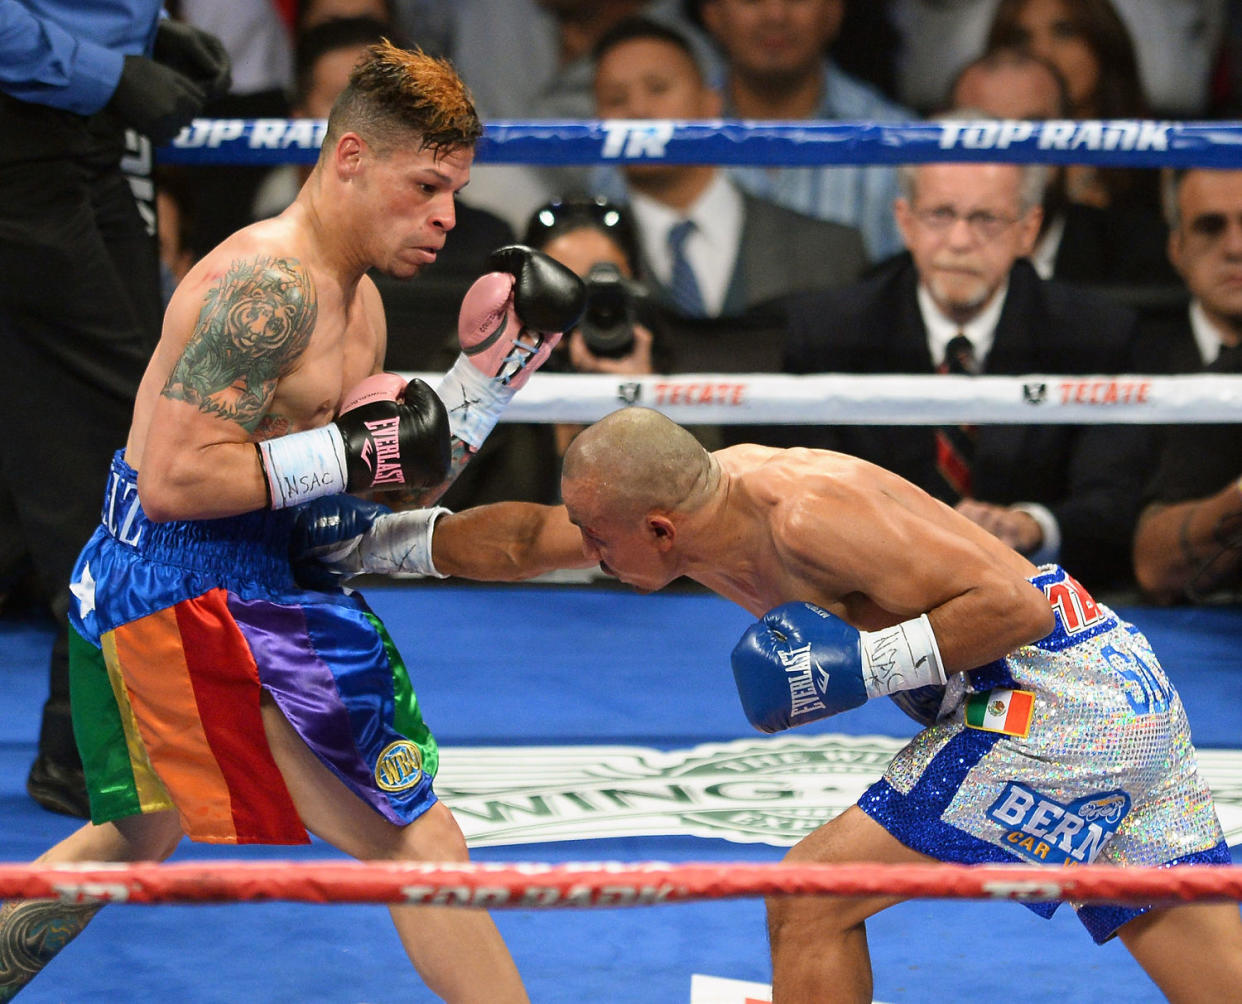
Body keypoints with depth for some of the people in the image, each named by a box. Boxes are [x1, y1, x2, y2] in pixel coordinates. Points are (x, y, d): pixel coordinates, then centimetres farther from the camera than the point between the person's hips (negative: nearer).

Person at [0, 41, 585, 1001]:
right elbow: (175, 478, -25)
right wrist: (350, 453, -22)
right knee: (414, 839, -11)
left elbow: (403, 487, 15)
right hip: (191, 590, -11)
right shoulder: (269, 284, -19)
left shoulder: (356, 299, 13)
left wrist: (485, 379, 4)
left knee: (136, 834, 30)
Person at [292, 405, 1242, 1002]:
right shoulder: (707, 490, 5)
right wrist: (384, 542, 19)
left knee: (813, 895, -6)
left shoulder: (808, 514, -22)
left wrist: (858, 665, -24)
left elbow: (1016, 602, -24)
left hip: (1052, 693, -10)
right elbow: (525, 538, 19)